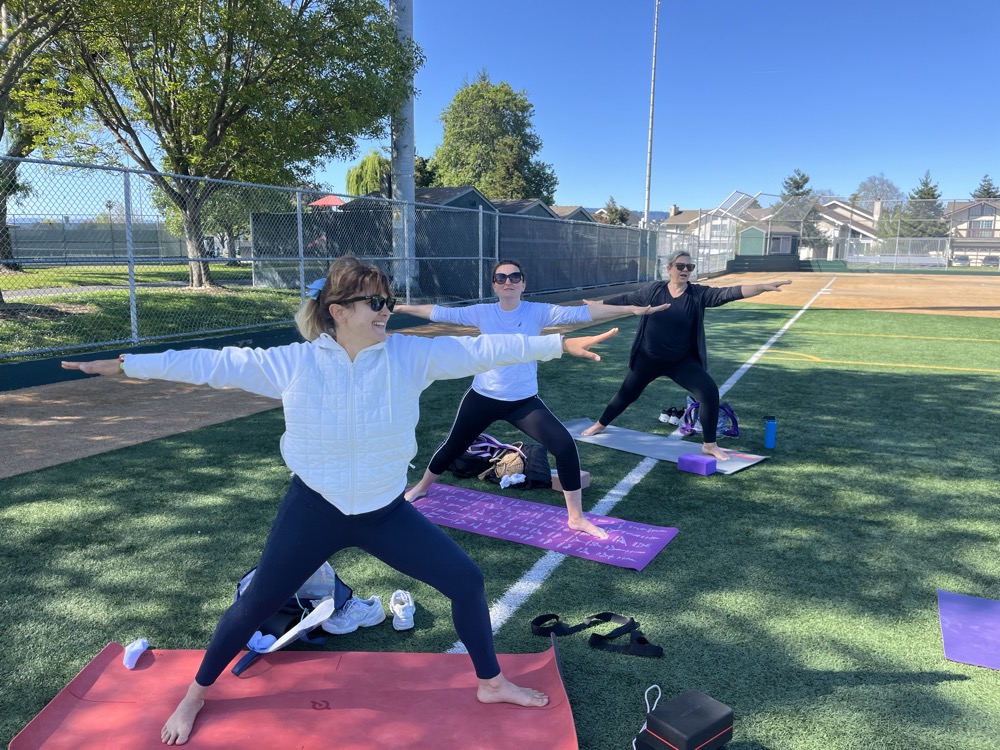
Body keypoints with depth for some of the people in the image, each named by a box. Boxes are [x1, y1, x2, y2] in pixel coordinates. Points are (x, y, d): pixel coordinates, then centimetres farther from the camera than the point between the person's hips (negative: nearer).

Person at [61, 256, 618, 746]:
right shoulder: (294, 362, -15)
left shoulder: (411, 355, -13)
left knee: (467, 580, 0)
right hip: (315, 509, -1)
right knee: (257, 605, 10)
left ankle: (491, 682, 25)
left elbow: (480, 350, -12)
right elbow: (215, 364, -9)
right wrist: (125, 364, -8)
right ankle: (198, 693, 40)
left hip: (386, 510, 2)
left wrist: (560, 344, -11)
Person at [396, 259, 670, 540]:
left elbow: (582, 312, -19)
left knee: (565, 445, -15)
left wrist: (632, 309, -28)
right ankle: (422, 487, 48)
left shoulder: (538, 312, -10)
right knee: (453, 446, 16)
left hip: (524, 401, -1)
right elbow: (439, 313, -1)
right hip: (483, 398, 1)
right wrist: (397, 307, 0)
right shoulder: (482, 313, -6)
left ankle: (576, 517, 1)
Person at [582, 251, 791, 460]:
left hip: (682, 361, 0)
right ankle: (600, 425, 42)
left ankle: (709, 444, 0)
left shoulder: (698, 294, -12)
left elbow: (729, 293, -24)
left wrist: (763, 287, -36)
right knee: (627, 394, 16)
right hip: (648, 359, 0)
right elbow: (625, 299, 5)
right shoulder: (653, 290, -9)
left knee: (710, 392, -16)